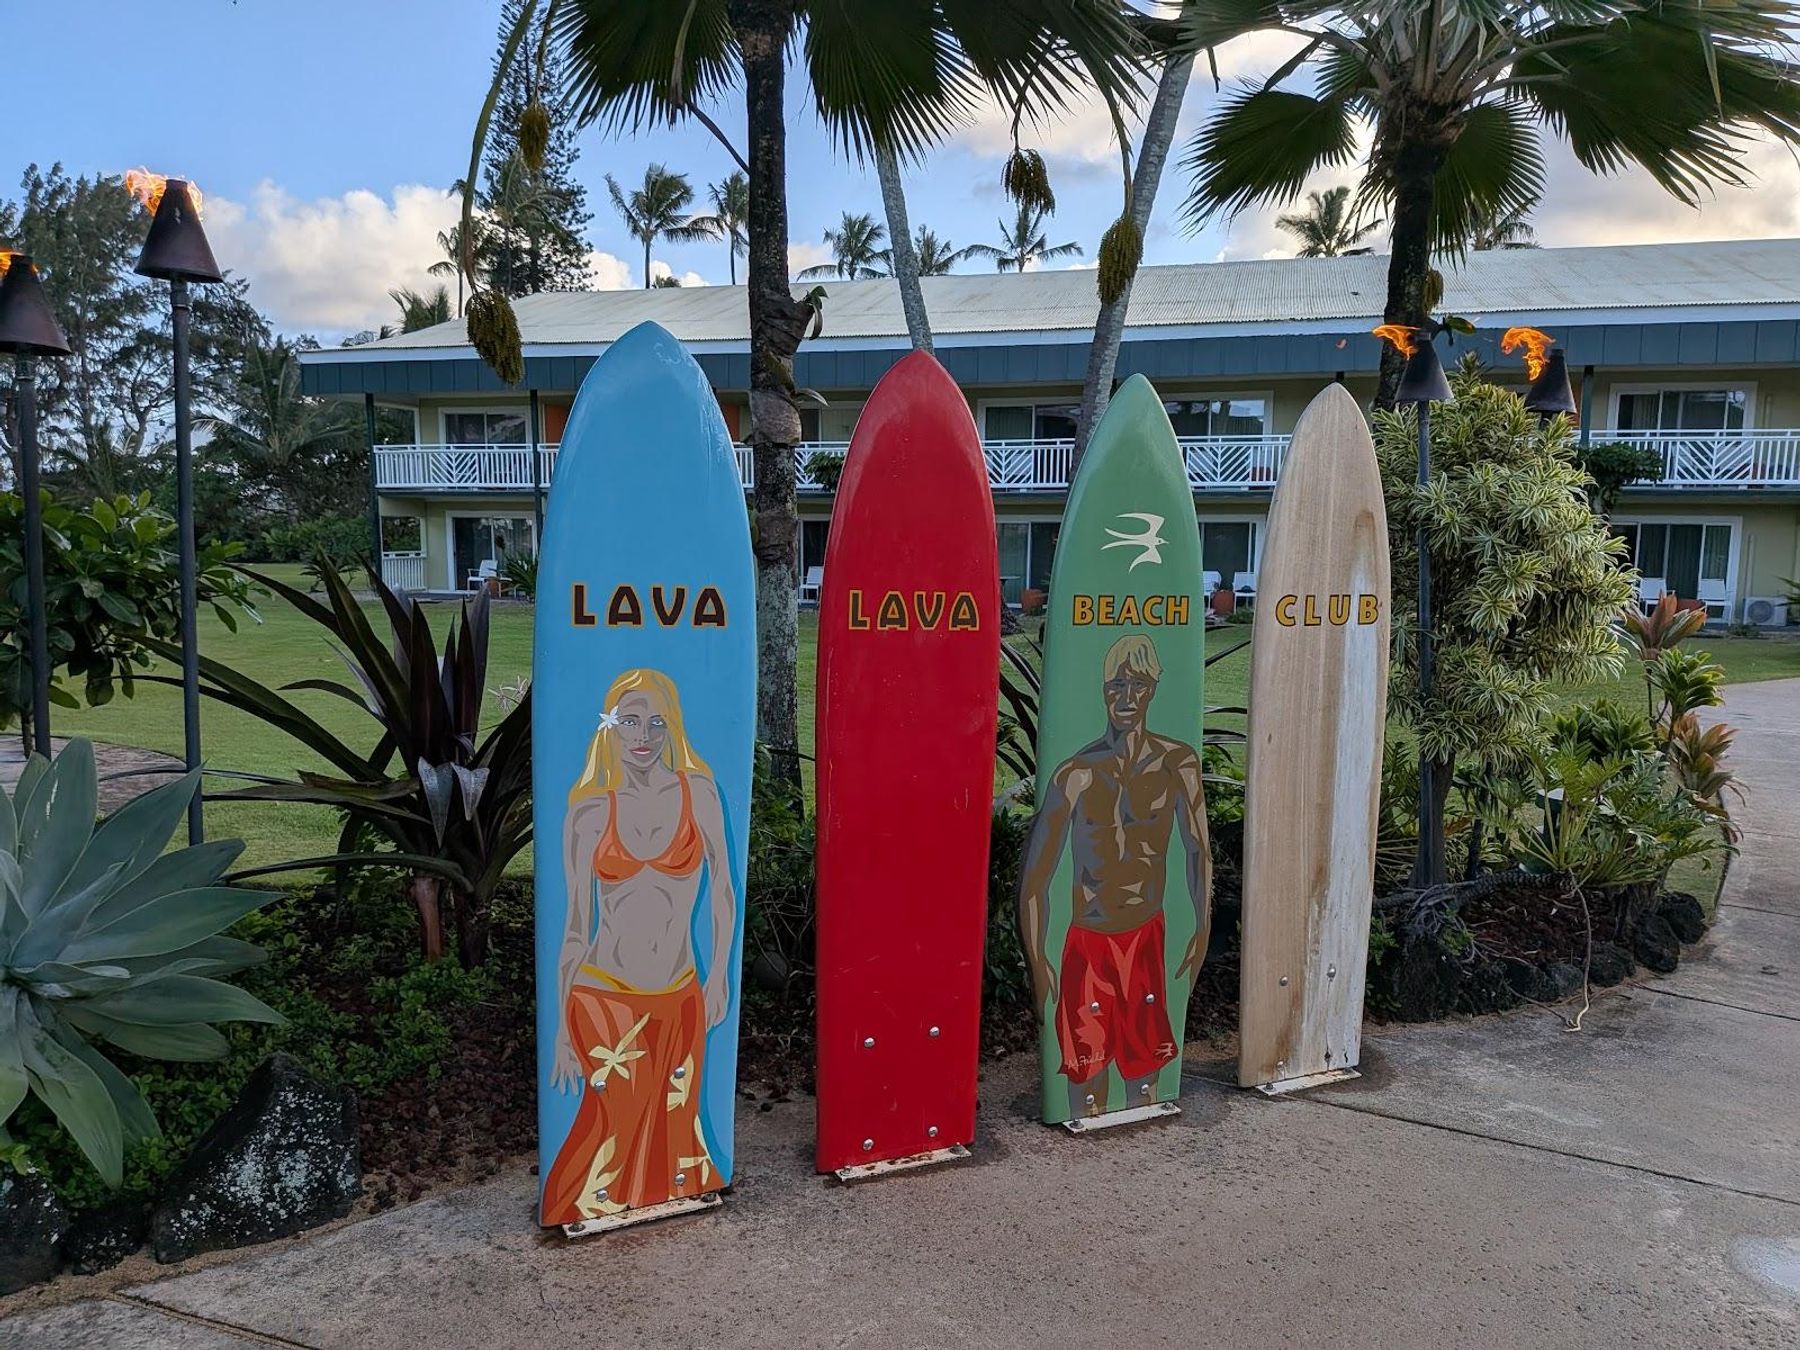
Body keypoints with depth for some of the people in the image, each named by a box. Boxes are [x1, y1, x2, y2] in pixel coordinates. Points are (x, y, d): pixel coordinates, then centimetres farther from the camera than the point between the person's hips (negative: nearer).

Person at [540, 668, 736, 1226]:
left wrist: (718, 974, 4)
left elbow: (722, 892, 6)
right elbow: (576, 928, 2)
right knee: (618, 1119, 4)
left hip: (679, 998, 1)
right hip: (602, 997, -1)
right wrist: (562, 1028, 2)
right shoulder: (589, 812, -1)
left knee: (673, 1123, 11)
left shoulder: (697, 792, -2)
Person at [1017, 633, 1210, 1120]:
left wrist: (1202, 928, 8)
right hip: (1087, 941, -3)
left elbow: (1197, 849, 9)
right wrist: (1037, 961, -11)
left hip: (1147, 937, 3)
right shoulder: (1075, 775, -13)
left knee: (1145, 1061, 13)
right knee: (1087, 1068, 3)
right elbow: (1035, 877, -9)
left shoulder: (1178, 763, -4)